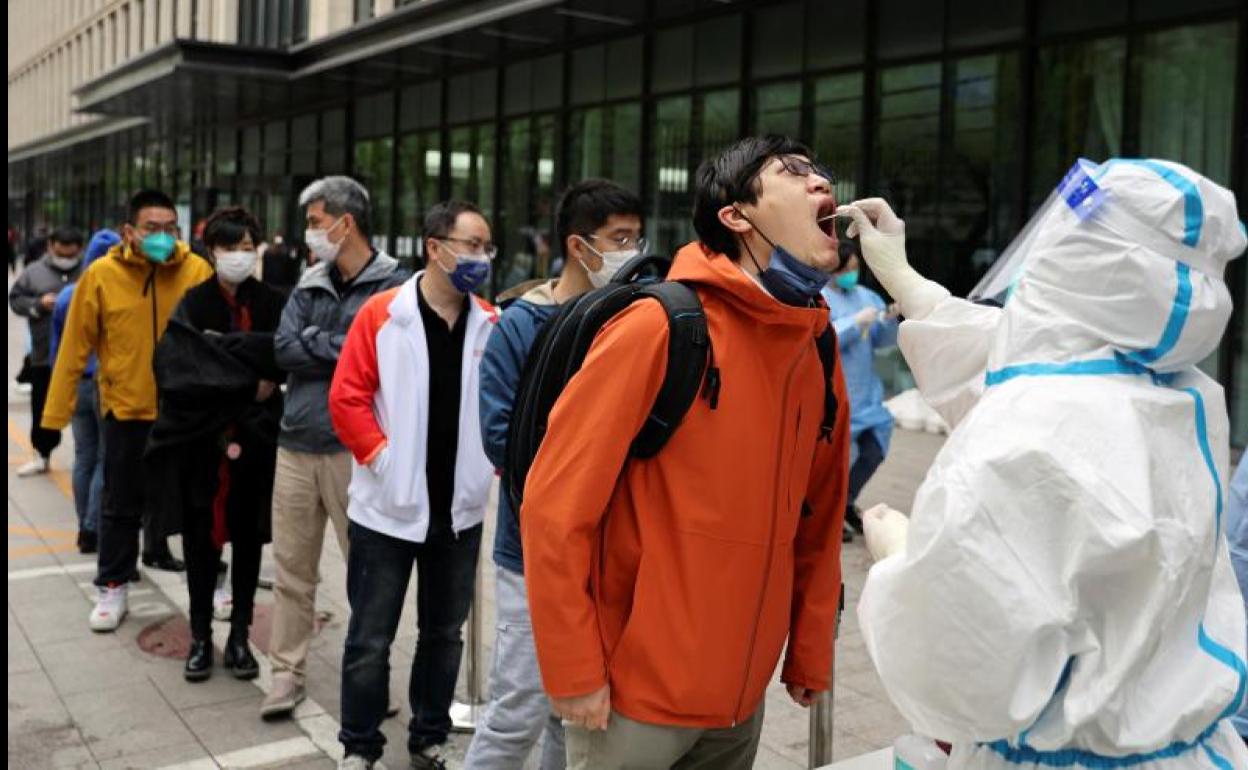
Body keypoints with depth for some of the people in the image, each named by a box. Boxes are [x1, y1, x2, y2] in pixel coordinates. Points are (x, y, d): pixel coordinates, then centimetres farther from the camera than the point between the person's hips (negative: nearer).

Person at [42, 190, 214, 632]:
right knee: (122, 505, 10)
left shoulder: (197, 271, -8)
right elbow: (74, 348, -6)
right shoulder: (102, 275, -9)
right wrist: (55, 415, -5)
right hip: (127, 408, -1)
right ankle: (113, 586, 23)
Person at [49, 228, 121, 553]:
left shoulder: (66, 295, 5)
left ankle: (85, 529, 18)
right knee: (107, 458, 3)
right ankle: (93, 528, 0)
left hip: (77, 385, 5)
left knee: (84, 457, 13)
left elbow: (57, 346, 12)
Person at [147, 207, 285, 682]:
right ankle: (201, 637, 16)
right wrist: (247, 385, -16)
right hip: (200, 440, -1)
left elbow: (282, 360, -6)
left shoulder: (272, 305, 4)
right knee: (201, 538, 5)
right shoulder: (193, 306, 1)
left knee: (247, 537, 8)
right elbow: (177, 371, -12)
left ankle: (240, 635, 18)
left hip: (255, 442, 1)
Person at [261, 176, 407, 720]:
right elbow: (283, 349, -1)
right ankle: (287, 672, 24)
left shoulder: (393, 286, -6)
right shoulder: (310, 285, 13)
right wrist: (344, 349, -11)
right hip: (296, 445, 6)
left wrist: (314, 343, -10)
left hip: (355, 449, -5)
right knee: (292, 567, 11)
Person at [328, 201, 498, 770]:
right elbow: (347, 397, -9)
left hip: (460, 506, 4)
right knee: (371, 639, 7)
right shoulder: (382, 315, -8)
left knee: (444, 633, 15)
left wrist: (494, 463, -1)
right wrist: (380, 456, -13)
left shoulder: (490, 324, 2)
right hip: (389, 505, -3)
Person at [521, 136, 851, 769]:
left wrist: (809, 656, 11)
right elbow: (555, 506, -16)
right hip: (636, 691, -6)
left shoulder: (820, 355, 3)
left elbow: (818, 521, 10)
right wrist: (574, 671, -14)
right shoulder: (660, 327, -16)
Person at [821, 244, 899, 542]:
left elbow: (882, 340, 13)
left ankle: (846, 503, 32)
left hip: (867, 393, 7)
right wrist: (856, 322, -23)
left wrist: (890, 320, -8)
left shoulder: (867, 296, 10)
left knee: (874, 450, 11)